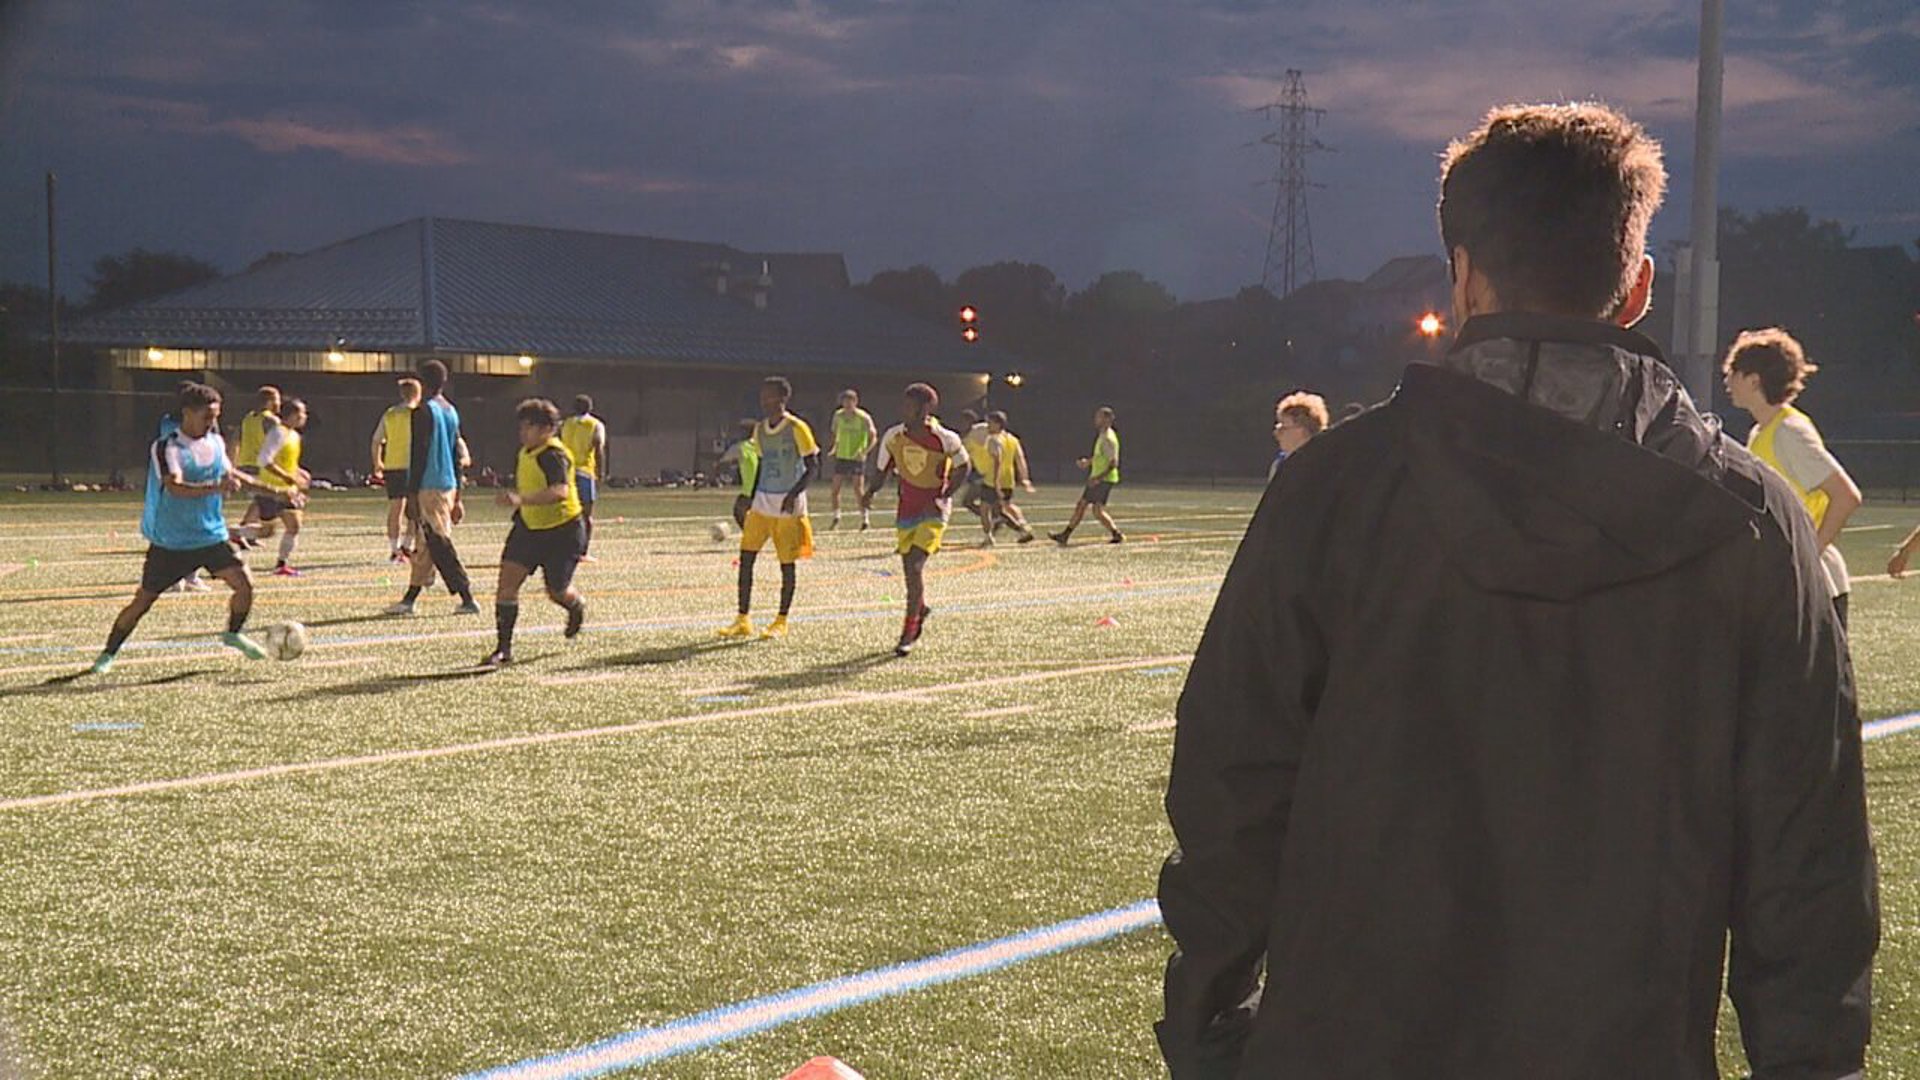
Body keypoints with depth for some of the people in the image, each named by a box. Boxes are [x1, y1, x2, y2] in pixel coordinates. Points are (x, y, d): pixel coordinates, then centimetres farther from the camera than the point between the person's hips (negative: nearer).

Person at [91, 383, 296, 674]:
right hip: (170, 542, -5)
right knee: (142, 601, 2)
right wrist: (216, 488, -47)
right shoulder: (165, 447, -17)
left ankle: (233, 635, 18)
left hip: (212, 535, 5)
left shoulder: (215, 442, 3)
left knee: (245, 585, -9)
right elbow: (175, 487, -33)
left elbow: (230, 473, 21)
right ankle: (109, 653, 21)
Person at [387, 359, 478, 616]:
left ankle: (467, 599, -11)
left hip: (428, 488, -8)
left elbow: (418, 455, -15)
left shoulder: (424, 412, -11)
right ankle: (409, 599, 19)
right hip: (448, 487, 8)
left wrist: (411, 495, -13)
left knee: (440, 545, -7)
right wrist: (457, 499, 19)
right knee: (425, 547, 13)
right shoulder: (452, 412, 13)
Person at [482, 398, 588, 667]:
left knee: (556, 591, 4)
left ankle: (578, 607, 44)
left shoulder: (554, 455, -23)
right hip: (529, 526, 7)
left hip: (563, 529, -7)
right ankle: (503, 649, -6)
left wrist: (521, 500, -52)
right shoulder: (526, 452, 5)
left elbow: (559, 492, -41)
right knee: (508, 580, -9)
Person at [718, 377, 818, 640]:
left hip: (789, 507, -6)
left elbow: (813, 466, -11)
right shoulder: (759, 429, 10)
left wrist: (794, 493, -24)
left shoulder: (797, 428, -10)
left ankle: (781, 622, 14)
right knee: (746, 557, -1)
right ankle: (743, 620, 5)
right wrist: (750, 499, 17)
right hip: (762, 504, 6)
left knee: (787, 564, 1)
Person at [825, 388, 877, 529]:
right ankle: (836, 518, 11)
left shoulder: (864, 417, -9)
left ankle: (865, 518, 4)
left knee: (858, 489, -6)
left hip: (857, 458, -4)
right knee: (835, 487, 1)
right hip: (841, 456, 4)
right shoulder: (838, 415, 3)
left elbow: (873, 436, -5)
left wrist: (865, 451, -18)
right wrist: (834, 446, 1)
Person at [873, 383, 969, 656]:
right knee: (909, 569, 10)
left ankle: (909, 634, -7)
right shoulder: (893, 437, -6)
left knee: (915, 567, -16)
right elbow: (882, 469, 7)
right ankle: (921, 609, 42)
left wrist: (943, 498, -11)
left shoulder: (944, 439, -17)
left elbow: (962, 467, -1)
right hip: (907, 508, 4)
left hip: (933, 510, -4)